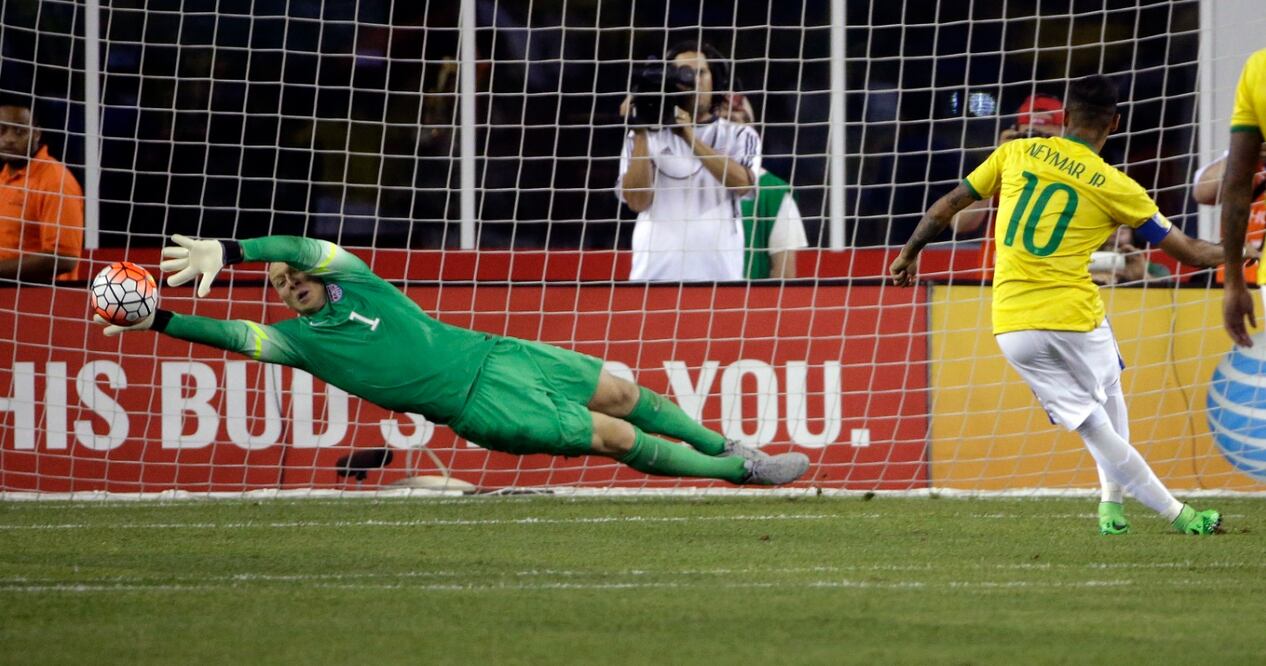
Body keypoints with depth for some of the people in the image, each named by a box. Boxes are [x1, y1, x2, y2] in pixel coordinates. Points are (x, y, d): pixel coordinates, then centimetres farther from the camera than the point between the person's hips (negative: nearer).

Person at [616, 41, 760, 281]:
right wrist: (640, 133, -7)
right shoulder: (646, 136, 12)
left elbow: (741, 183, -10)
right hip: (654, 273, 0)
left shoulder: (739, 136, 10)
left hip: (718, 272, 0)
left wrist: (691, 138, -17)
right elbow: (638, 201, -2)